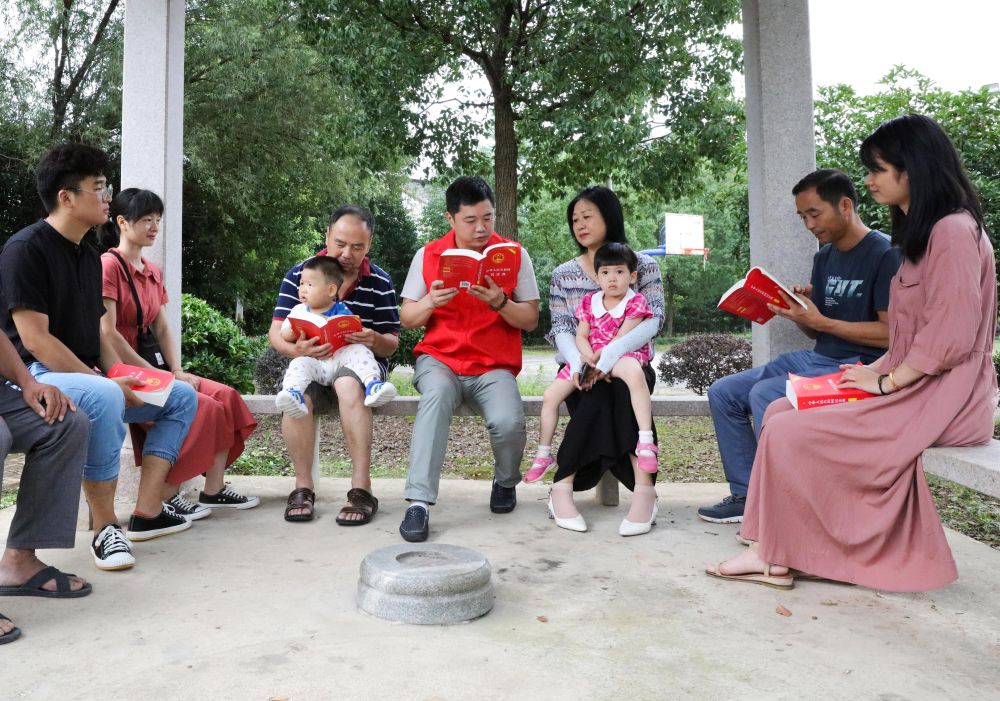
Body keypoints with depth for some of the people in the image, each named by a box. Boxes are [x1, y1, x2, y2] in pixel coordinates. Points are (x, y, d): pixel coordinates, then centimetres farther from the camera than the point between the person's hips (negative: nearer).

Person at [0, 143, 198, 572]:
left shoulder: (89, 255, 15)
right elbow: (36, 340, -18)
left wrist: (122, 377, 0)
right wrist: (109, 383, -20)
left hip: (85, 375, 9)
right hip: (38, 378, -9)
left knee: (182, 397, 5)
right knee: (104, 398, -39)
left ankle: (146, 512, -2)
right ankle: (104, 528, -23)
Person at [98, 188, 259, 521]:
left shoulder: (152, 272, 16)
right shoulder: (108, 265, -11)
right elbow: (107, 334, -18)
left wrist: (177, 371, -3)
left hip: (148, 366, 8)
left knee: (225, 395, -8)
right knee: (201, 405, -24)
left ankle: (214, 489, -4)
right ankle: (165, 497, -12)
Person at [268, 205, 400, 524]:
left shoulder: (380, 282, 0)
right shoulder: (299, 274, 0)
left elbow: (391, 344, 0)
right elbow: (276, 333, -4)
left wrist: (374, 340, -25)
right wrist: (295, 349, -28)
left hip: (361, 362, -1)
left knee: (348, 385, -37)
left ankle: (361, 489, -32)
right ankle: (303, 486, -18)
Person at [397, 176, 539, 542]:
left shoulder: (514, 255, 1)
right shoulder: (427, 255, 4)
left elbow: (530, 320, 1)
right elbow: (407, 319, 5)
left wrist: (500, 303, -18)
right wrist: (430, 302, -16)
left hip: (494, 366, 0)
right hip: (439, 359, 1)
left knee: (508, 422, -28)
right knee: (437, 393, -35)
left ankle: (506, 482, 8)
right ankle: (418, 501, -32)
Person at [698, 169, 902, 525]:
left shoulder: (886, 254, -11)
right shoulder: (825, 256, 13)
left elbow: (891, 333, -17)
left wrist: (820, 321, -21)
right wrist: (796, 311, -7)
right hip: (817, 358, 9)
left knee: (764, 395, -30)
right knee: (722, 393, 0)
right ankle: (747, 495, 3)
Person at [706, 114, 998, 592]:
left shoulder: (953, 232, -14)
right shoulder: (923, 232, 18)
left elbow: (951, 336, -22)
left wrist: (885, 381, -14)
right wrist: (875, 370, 6)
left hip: (941, 398, -10)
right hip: (912, 386, 10)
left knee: (790, 432, -18)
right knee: (782, 412, -3)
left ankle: (777, 555, -1)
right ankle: (775, 553, -5)